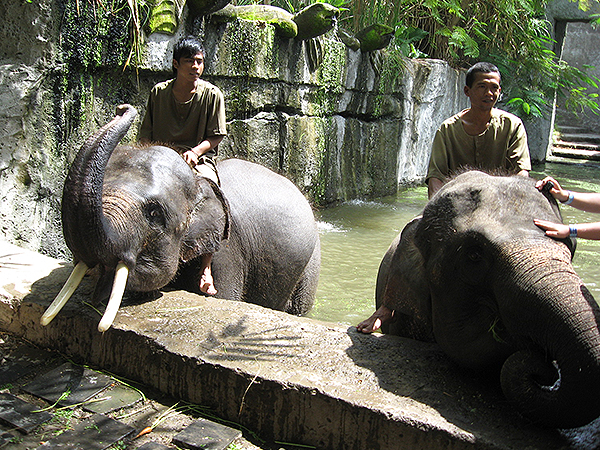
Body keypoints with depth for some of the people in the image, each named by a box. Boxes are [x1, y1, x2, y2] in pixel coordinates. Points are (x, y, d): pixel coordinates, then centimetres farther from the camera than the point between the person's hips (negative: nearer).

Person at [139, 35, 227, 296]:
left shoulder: (211, 94, 0)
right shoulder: (159, 92, 6)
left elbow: (216, 136, 1)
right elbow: (145, 131, 11)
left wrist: (195, 151, -17)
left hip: (199, 158, -2)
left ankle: (206, 267, -31)